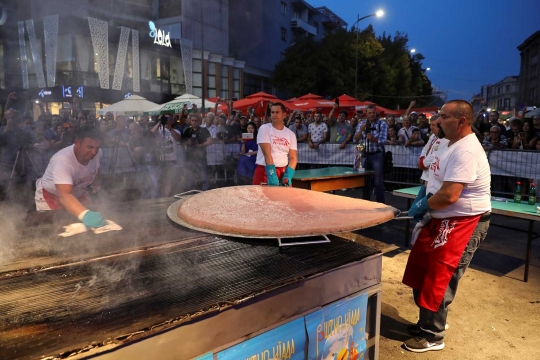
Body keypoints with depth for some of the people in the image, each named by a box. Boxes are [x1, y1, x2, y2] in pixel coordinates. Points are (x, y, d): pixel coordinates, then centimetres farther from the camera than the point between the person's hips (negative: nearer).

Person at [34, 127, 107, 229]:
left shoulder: (97, 153, -22)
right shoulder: (62, 161, -42)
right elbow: (64, 196, -55)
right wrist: (85, 214, -72)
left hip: (77, 193, 5)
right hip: (51, 195, -5)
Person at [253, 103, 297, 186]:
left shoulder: (291, 134, 7)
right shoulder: (264, 128, -4)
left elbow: (293, 158, 3)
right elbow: (267, 154, -14)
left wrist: (288, 176, -13)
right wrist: (272, 175, -23)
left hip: (283, 171, 3)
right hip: (264, 170, -3)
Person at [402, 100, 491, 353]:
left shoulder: (465, 152, -24)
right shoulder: (447, 143, 9)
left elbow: (449, 195, -30)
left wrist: (423, 206, -13)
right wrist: (423, 196, 4)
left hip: (464, 223, -10)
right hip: (443, 219, 10)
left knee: (438, 278, -2)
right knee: (421, 270, 17)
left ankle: (432, 336, 17)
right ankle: (430, 321, 35)